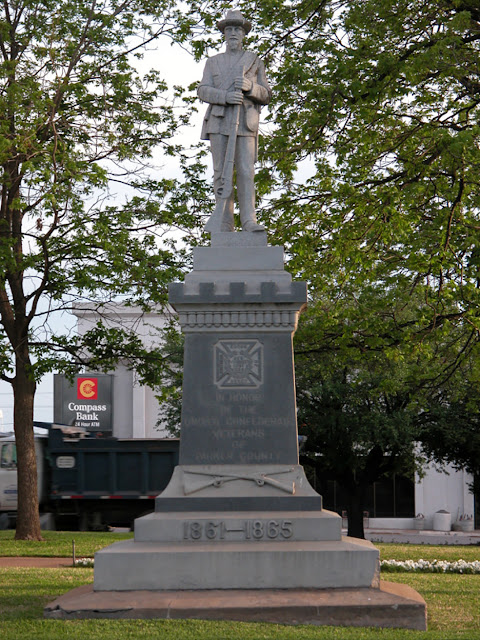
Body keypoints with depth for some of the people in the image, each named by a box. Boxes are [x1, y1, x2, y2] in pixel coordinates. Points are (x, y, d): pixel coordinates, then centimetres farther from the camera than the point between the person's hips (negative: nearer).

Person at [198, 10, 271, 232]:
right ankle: (224, 223, -4)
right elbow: (203, 91, 3)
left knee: (246, 172, -12)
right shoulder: (213, 62, 17)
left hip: (245, 123, -1)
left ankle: (249, 222, -17)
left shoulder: (255, 62, 15)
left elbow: (265, 96, 9)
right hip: (219, 122, 1)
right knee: (221, 173, -4)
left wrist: (250, 87, -13)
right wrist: (226, 96, -17)